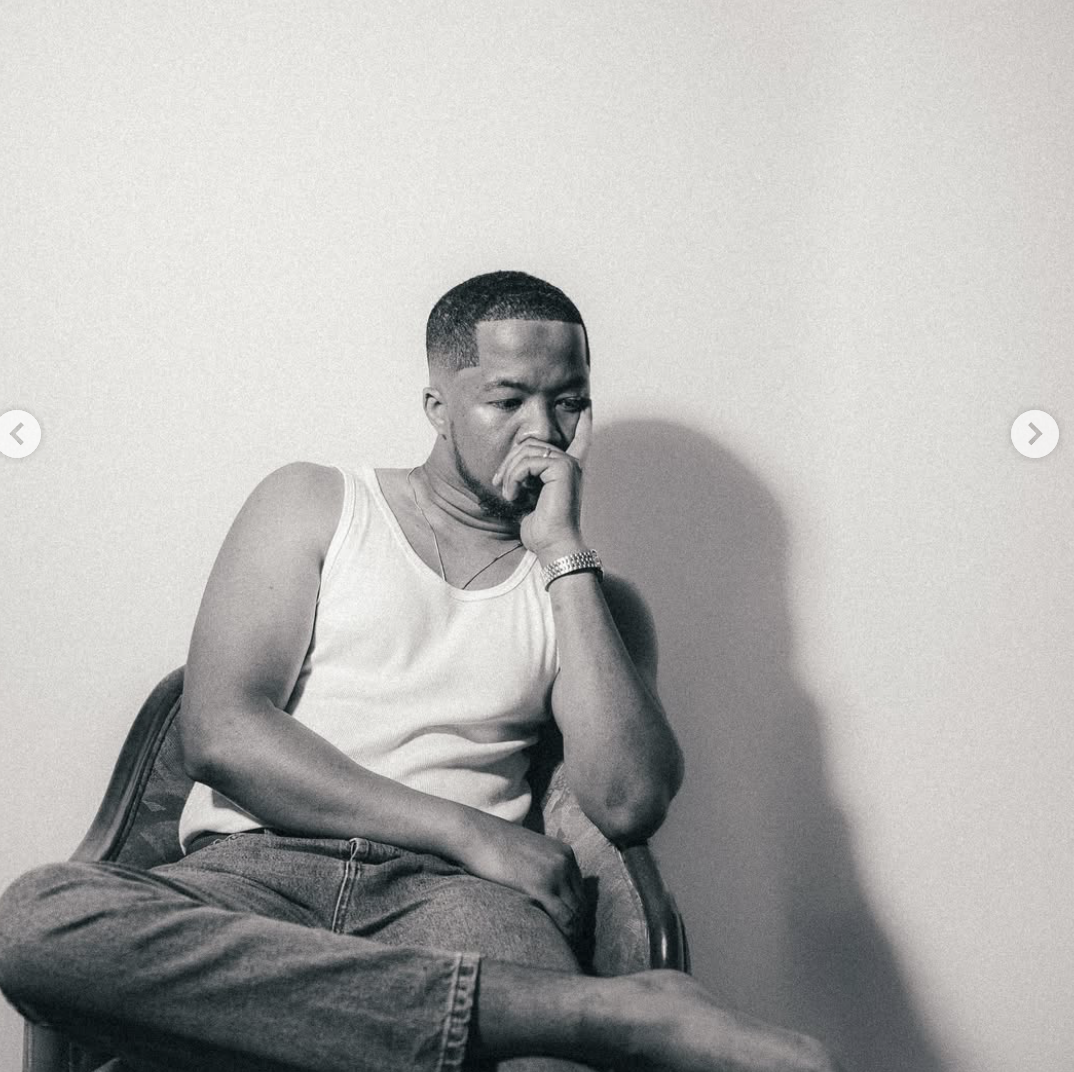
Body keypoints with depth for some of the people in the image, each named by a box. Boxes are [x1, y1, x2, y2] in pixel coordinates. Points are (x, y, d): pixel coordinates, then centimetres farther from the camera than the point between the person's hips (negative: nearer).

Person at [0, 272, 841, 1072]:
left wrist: (563, 552, 0)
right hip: (259, 867, 4)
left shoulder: (578, 588, 19)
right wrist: (471, 833, -7)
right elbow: (218, 733, 0)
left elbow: (630, 805, 0)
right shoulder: (314, 506, 15)